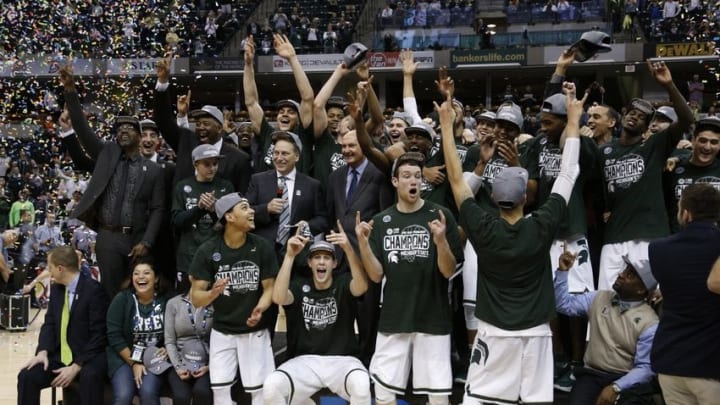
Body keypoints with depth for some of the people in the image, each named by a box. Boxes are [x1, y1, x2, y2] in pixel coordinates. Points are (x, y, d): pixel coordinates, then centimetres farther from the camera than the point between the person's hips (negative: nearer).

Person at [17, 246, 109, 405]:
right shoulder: (56, 288, 8)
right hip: (60, 356, 7)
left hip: (88, 356, -6)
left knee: (90, 377, -37)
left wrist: (76, 367, -21)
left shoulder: (94, 290, -15)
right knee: (26, 376, -14)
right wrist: (43, 351, -10)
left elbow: (99, 335, -17)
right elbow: (49, 323, 10)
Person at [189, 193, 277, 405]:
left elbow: (269, 288, -3)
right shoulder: (207, 251, -12)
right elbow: (196, 298, -10)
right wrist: (213, 293, -33)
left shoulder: (262, 246, -10)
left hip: (256, 331, 0)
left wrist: (259, 309, -24)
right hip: (222, 331, 0)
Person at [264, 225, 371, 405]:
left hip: (342, 360, -2)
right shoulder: (300, 286, 4)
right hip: (307, 361, 2)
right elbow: (278, 298, -19)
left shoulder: (343, 284, 0)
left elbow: (362, 286, -25)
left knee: (360, 384, -35)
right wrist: (290, 255, -28)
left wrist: (348, 248, -41)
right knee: (271, 385, -25)